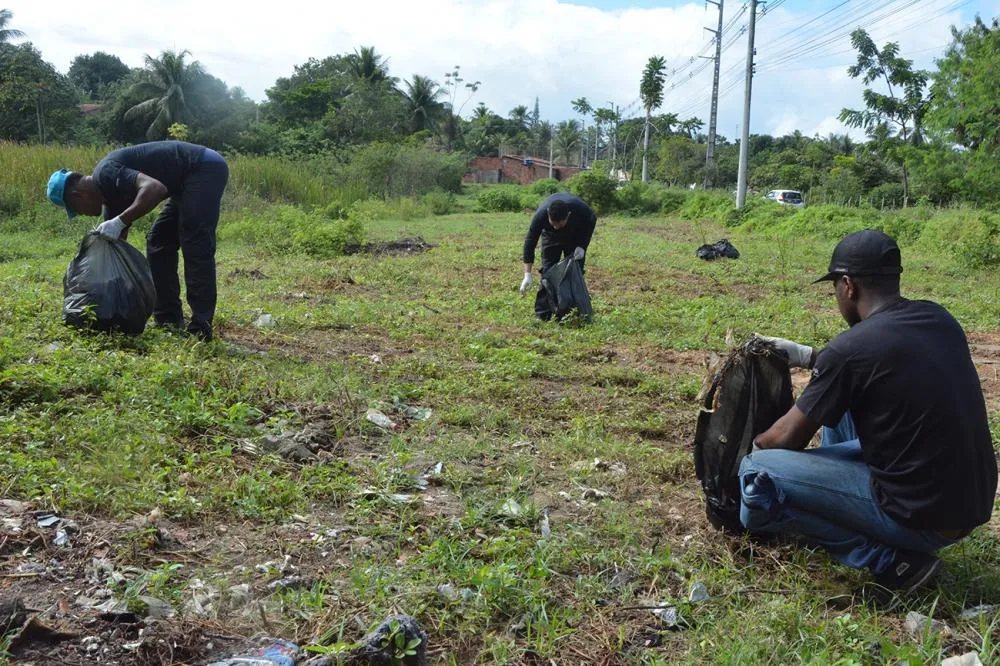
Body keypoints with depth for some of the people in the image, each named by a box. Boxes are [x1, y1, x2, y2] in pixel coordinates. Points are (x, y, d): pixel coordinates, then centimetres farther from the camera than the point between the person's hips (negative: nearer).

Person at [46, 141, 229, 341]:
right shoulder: (111, 192, 13)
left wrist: (119, 222, -26)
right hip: (192, 176, 11)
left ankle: (201, 328, -12)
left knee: (195, 248, -14)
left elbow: (155, 188, -32)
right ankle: (168, 320, 13)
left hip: (205, 168, -11)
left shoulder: (105, 174, -15)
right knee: (158, 242, 12)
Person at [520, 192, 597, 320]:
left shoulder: (581, 209, -40)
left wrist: (582, 246, -25)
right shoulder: (541, 215, -39)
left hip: (575, 236, 0)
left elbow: (592, 221, -15)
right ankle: (542, 314, -7)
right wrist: (527, 275, -33)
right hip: (551, 237, 0)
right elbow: (530, 242, -31)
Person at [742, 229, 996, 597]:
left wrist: (752, 448, 14)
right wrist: (808, 357, 24)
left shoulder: (850, 347, -19)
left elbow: (788, 438, -8)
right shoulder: (939, 318, 3)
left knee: (757, 473, -9)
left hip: (924, 516, -8)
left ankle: (891, 560, -5)